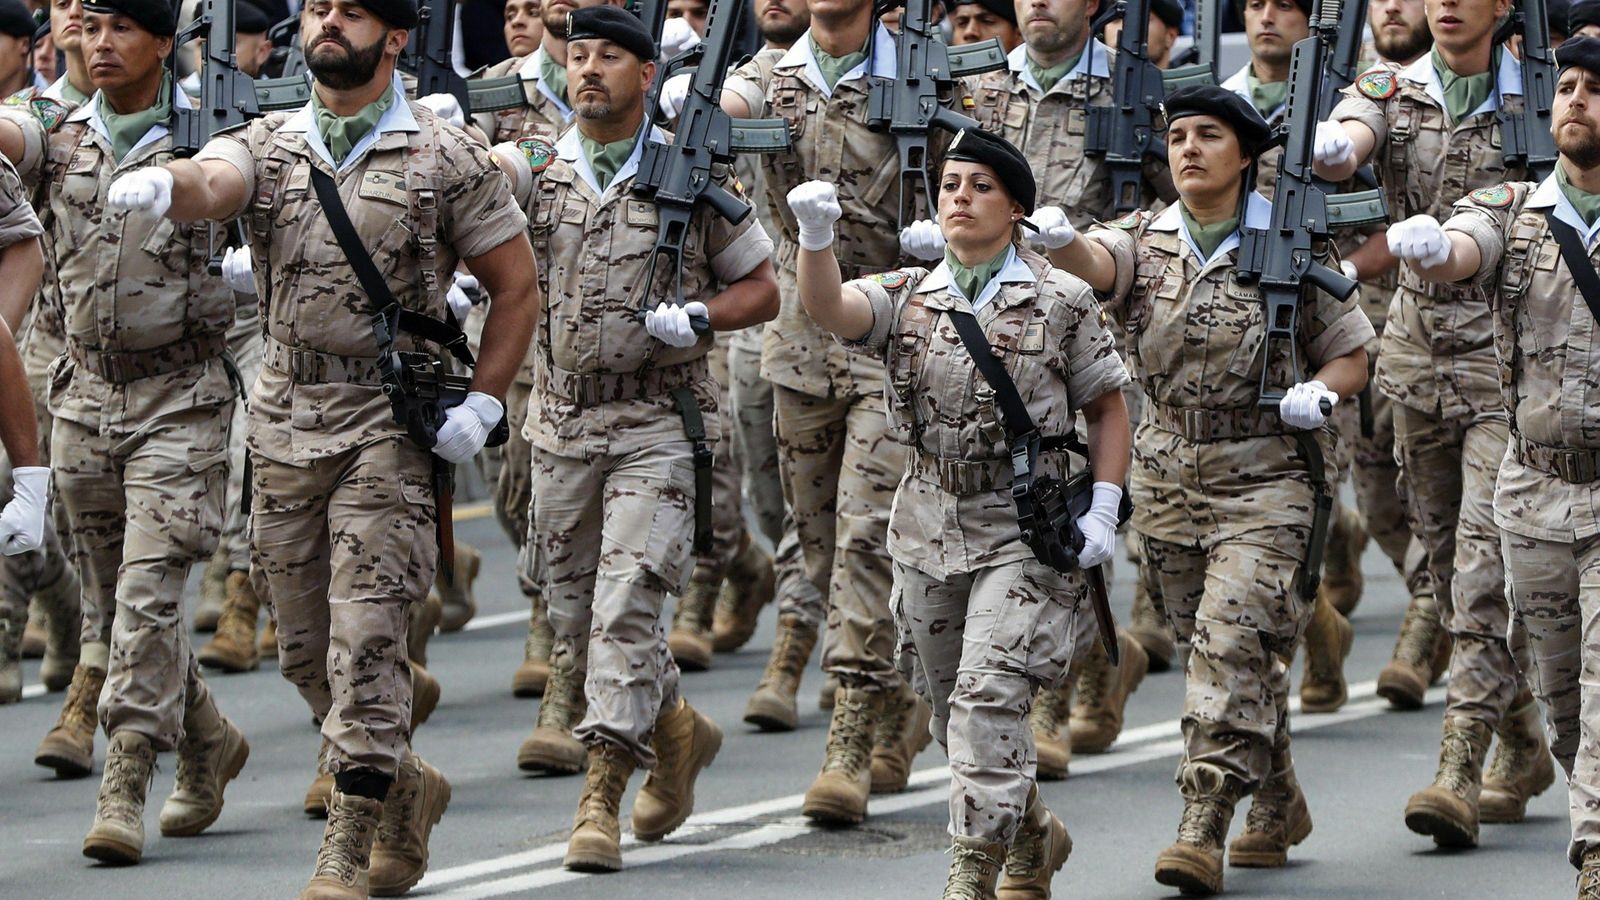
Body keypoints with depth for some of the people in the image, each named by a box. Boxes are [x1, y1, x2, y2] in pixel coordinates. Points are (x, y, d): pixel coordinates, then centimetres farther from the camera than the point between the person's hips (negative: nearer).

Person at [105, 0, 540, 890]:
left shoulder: (447, 158, -1)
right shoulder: (267, 146, 8)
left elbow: (518, 285, 4)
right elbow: (210, 184, -15)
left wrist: (483, 404, -6)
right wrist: (160, 184, -39)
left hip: (392, 418, -5)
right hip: (286, 417, 5)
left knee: (367, 638, -11)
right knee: (304, 647, 10)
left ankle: (350, 855, -7)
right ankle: (408, 788, 32)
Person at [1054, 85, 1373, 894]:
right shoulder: (1145, 241, 3)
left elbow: (1351, 355, 6)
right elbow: (1095, 264, -21)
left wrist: (1316, 392, -16)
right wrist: (1056, 239, -44)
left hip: (1264, 480, -4)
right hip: (1168, 480, 4)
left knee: (1232, 644, -16)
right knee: (1212, 649, 15)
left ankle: (1204, 829, -18)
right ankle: (1278, 808, 33)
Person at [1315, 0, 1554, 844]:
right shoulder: (1389, 91, 4)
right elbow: (1344, 151, -17)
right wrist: (1324, 148, -41)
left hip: (1510, 361, -4)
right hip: (1417, 354, 4)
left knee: (1487, 561, -14)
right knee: (1448, 563, 12)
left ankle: (1462, 773, -18)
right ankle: (1521, 748, 28)